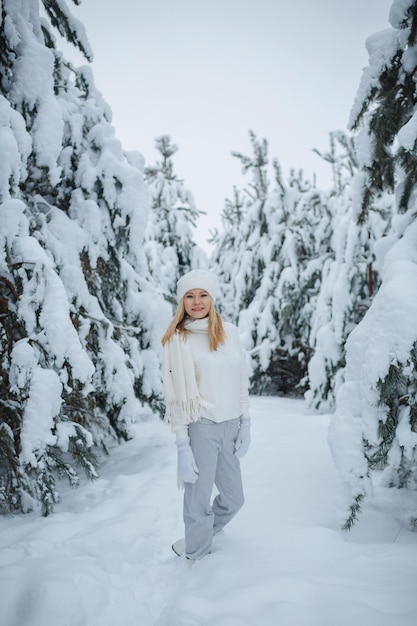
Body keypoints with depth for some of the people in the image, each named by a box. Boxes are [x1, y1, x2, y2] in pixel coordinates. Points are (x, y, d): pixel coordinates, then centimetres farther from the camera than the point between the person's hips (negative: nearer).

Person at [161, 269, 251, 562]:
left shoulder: (230, 331, 5)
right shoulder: (177, 339, -6)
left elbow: (241, 380, 10)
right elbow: (176, 394, -7)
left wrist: (245, 424, 8)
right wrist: (182, 444, -9)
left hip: (230, 426, 5)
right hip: (200, 427, -5)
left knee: (234, 498, 16)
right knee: (198, 500, 6)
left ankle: (205, 533, 45)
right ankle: (198, 554, 33)